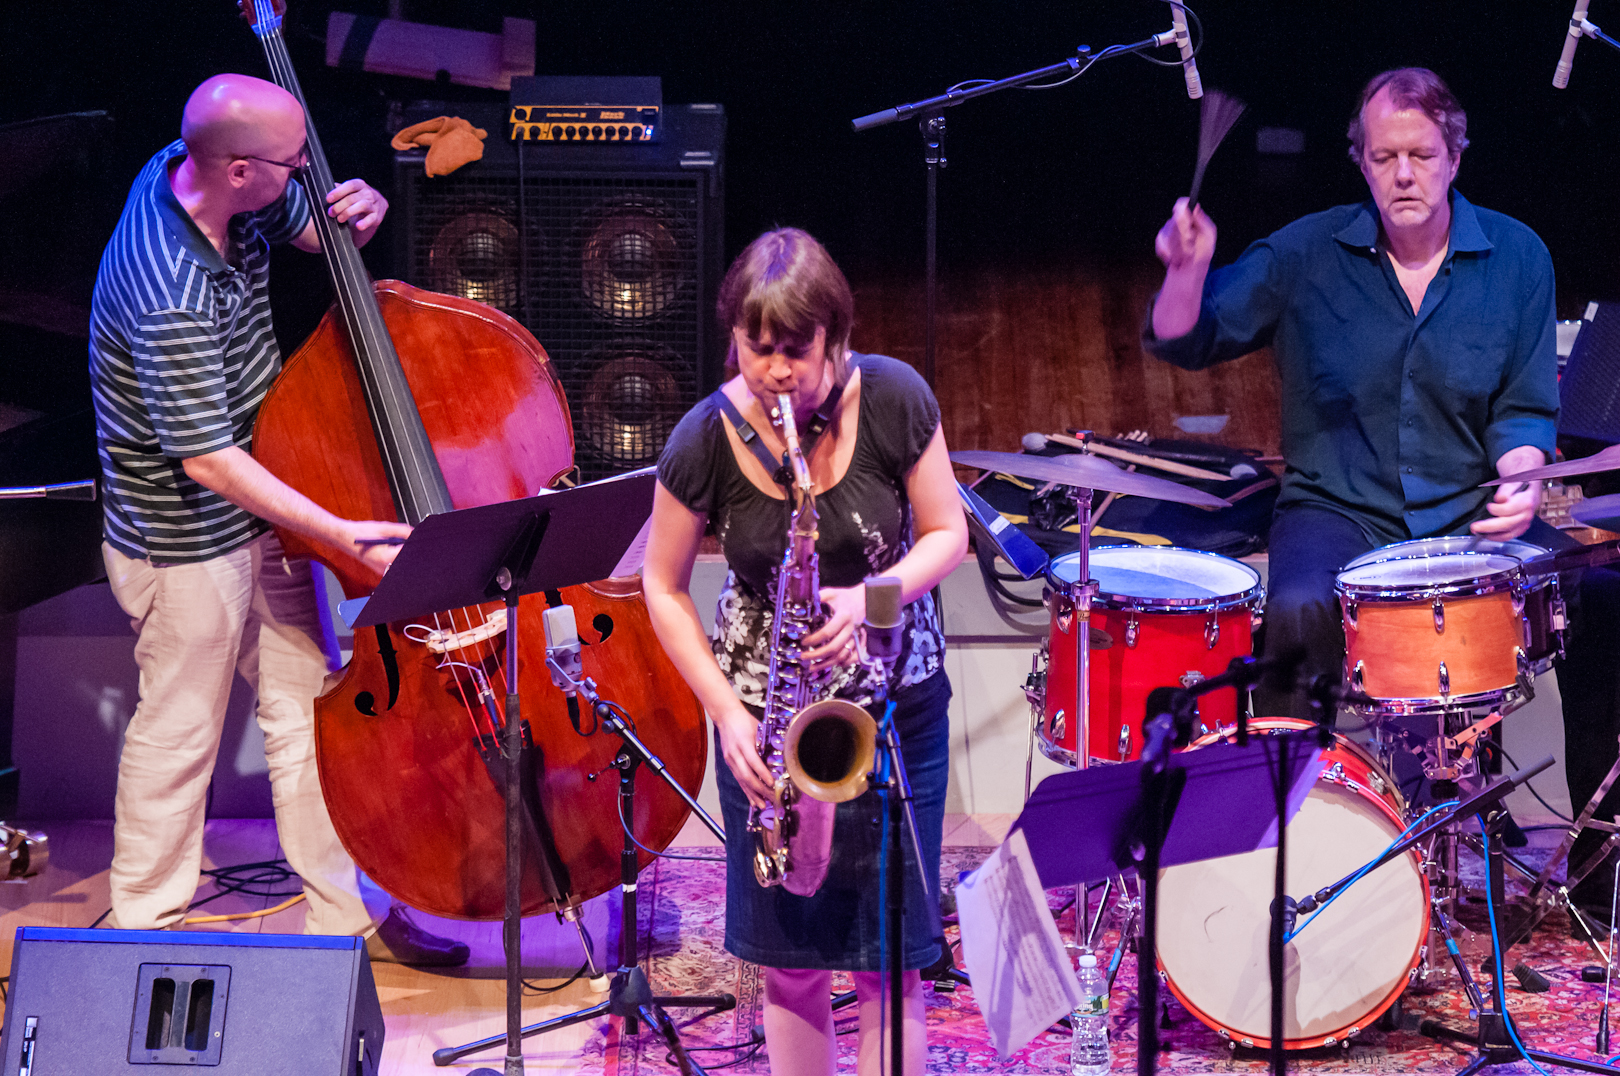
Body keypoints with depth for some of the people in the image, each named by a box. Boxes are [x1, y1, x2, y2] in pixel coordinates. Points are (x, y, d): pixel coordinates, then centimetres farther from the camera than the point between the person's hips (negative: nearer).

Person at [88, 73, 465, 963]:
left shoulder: (201, 168, -8)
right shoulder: (170, 297, -34)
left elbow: (306, 226, 13)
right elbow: (207, 459, -31)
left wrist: (357, 213, -11)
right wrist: (339, 533, -30)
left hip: (259, 504, 9)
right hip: (187, 541, -9)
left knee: (305, 707, 15)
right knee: (181, 731, 8)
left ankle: (346, 913, 27)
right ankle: (142, 928, 28)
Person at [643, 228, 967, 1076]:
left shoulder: (894, 401, -13)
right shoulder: (705, 443, -14)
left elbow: (947, 531, -2)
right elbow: (664, 589, -2)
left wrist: (873, 598, -21)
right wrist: (725, 712, -12)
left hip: (896, 704, 0)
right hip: (766, 709, 0)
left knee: (891, 958, 4)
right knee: (791, 962, 8)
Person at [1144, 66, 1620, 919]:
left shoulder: (1516, 258, 3)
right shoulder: (1308, 254, -1)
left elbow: (1525, 408, 4)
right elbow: (1182, 344, 0)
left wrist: (1519, 479, -18)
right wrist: (1188, 270, -21)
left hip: (1468, 514, 2)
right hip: (1338, 512, -1)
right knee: (1299, 611, -34)